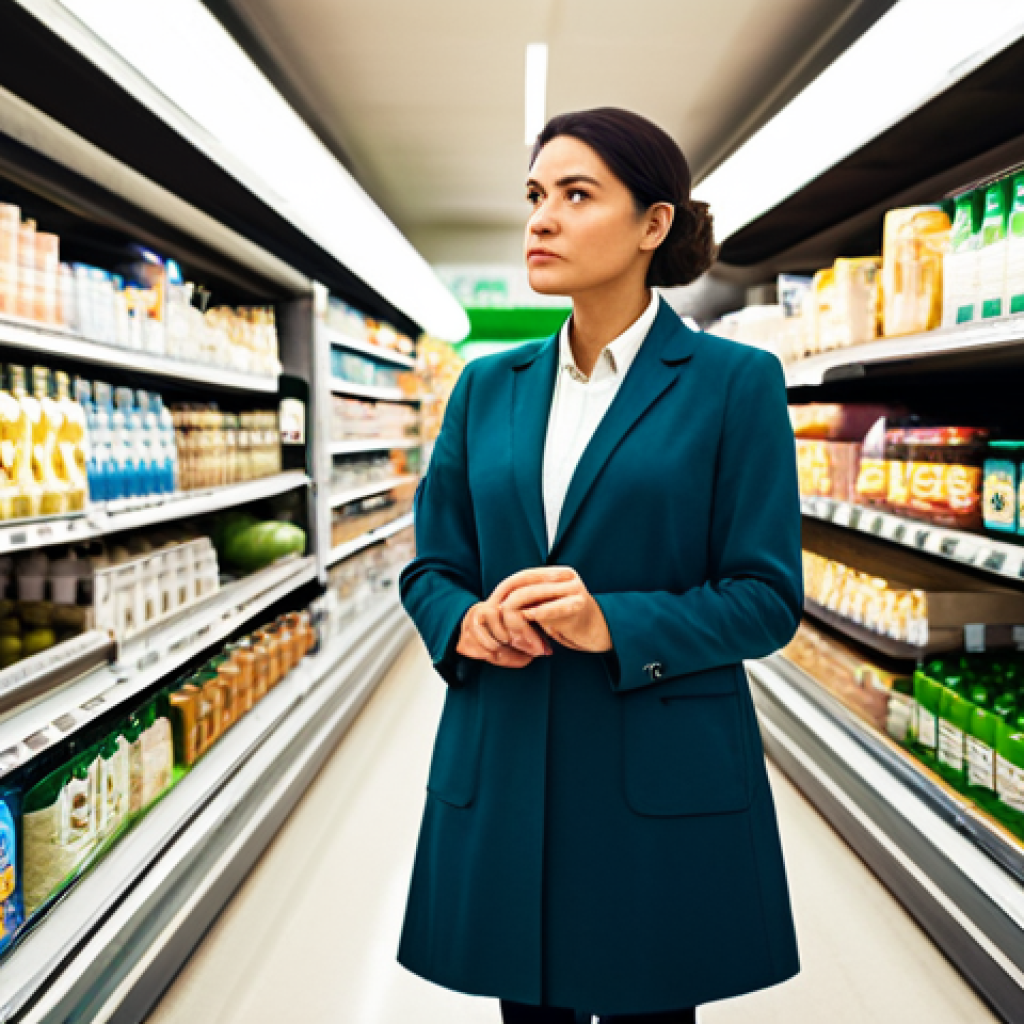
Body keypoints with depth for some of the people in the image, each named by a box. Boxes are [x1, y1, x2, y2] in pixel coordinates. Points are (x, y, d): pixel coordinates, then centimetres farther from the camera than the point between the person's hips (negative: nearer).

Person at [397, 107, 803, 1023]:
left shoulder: (735, 382, -4)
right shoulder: (487, 388, 8)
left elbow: (767, 597, -7)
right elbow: (429, 566, 11)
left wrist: (614, 625, -21)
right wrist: (465, 622, -11)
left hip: (663, 780, -3)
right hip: (502, 774, 4)